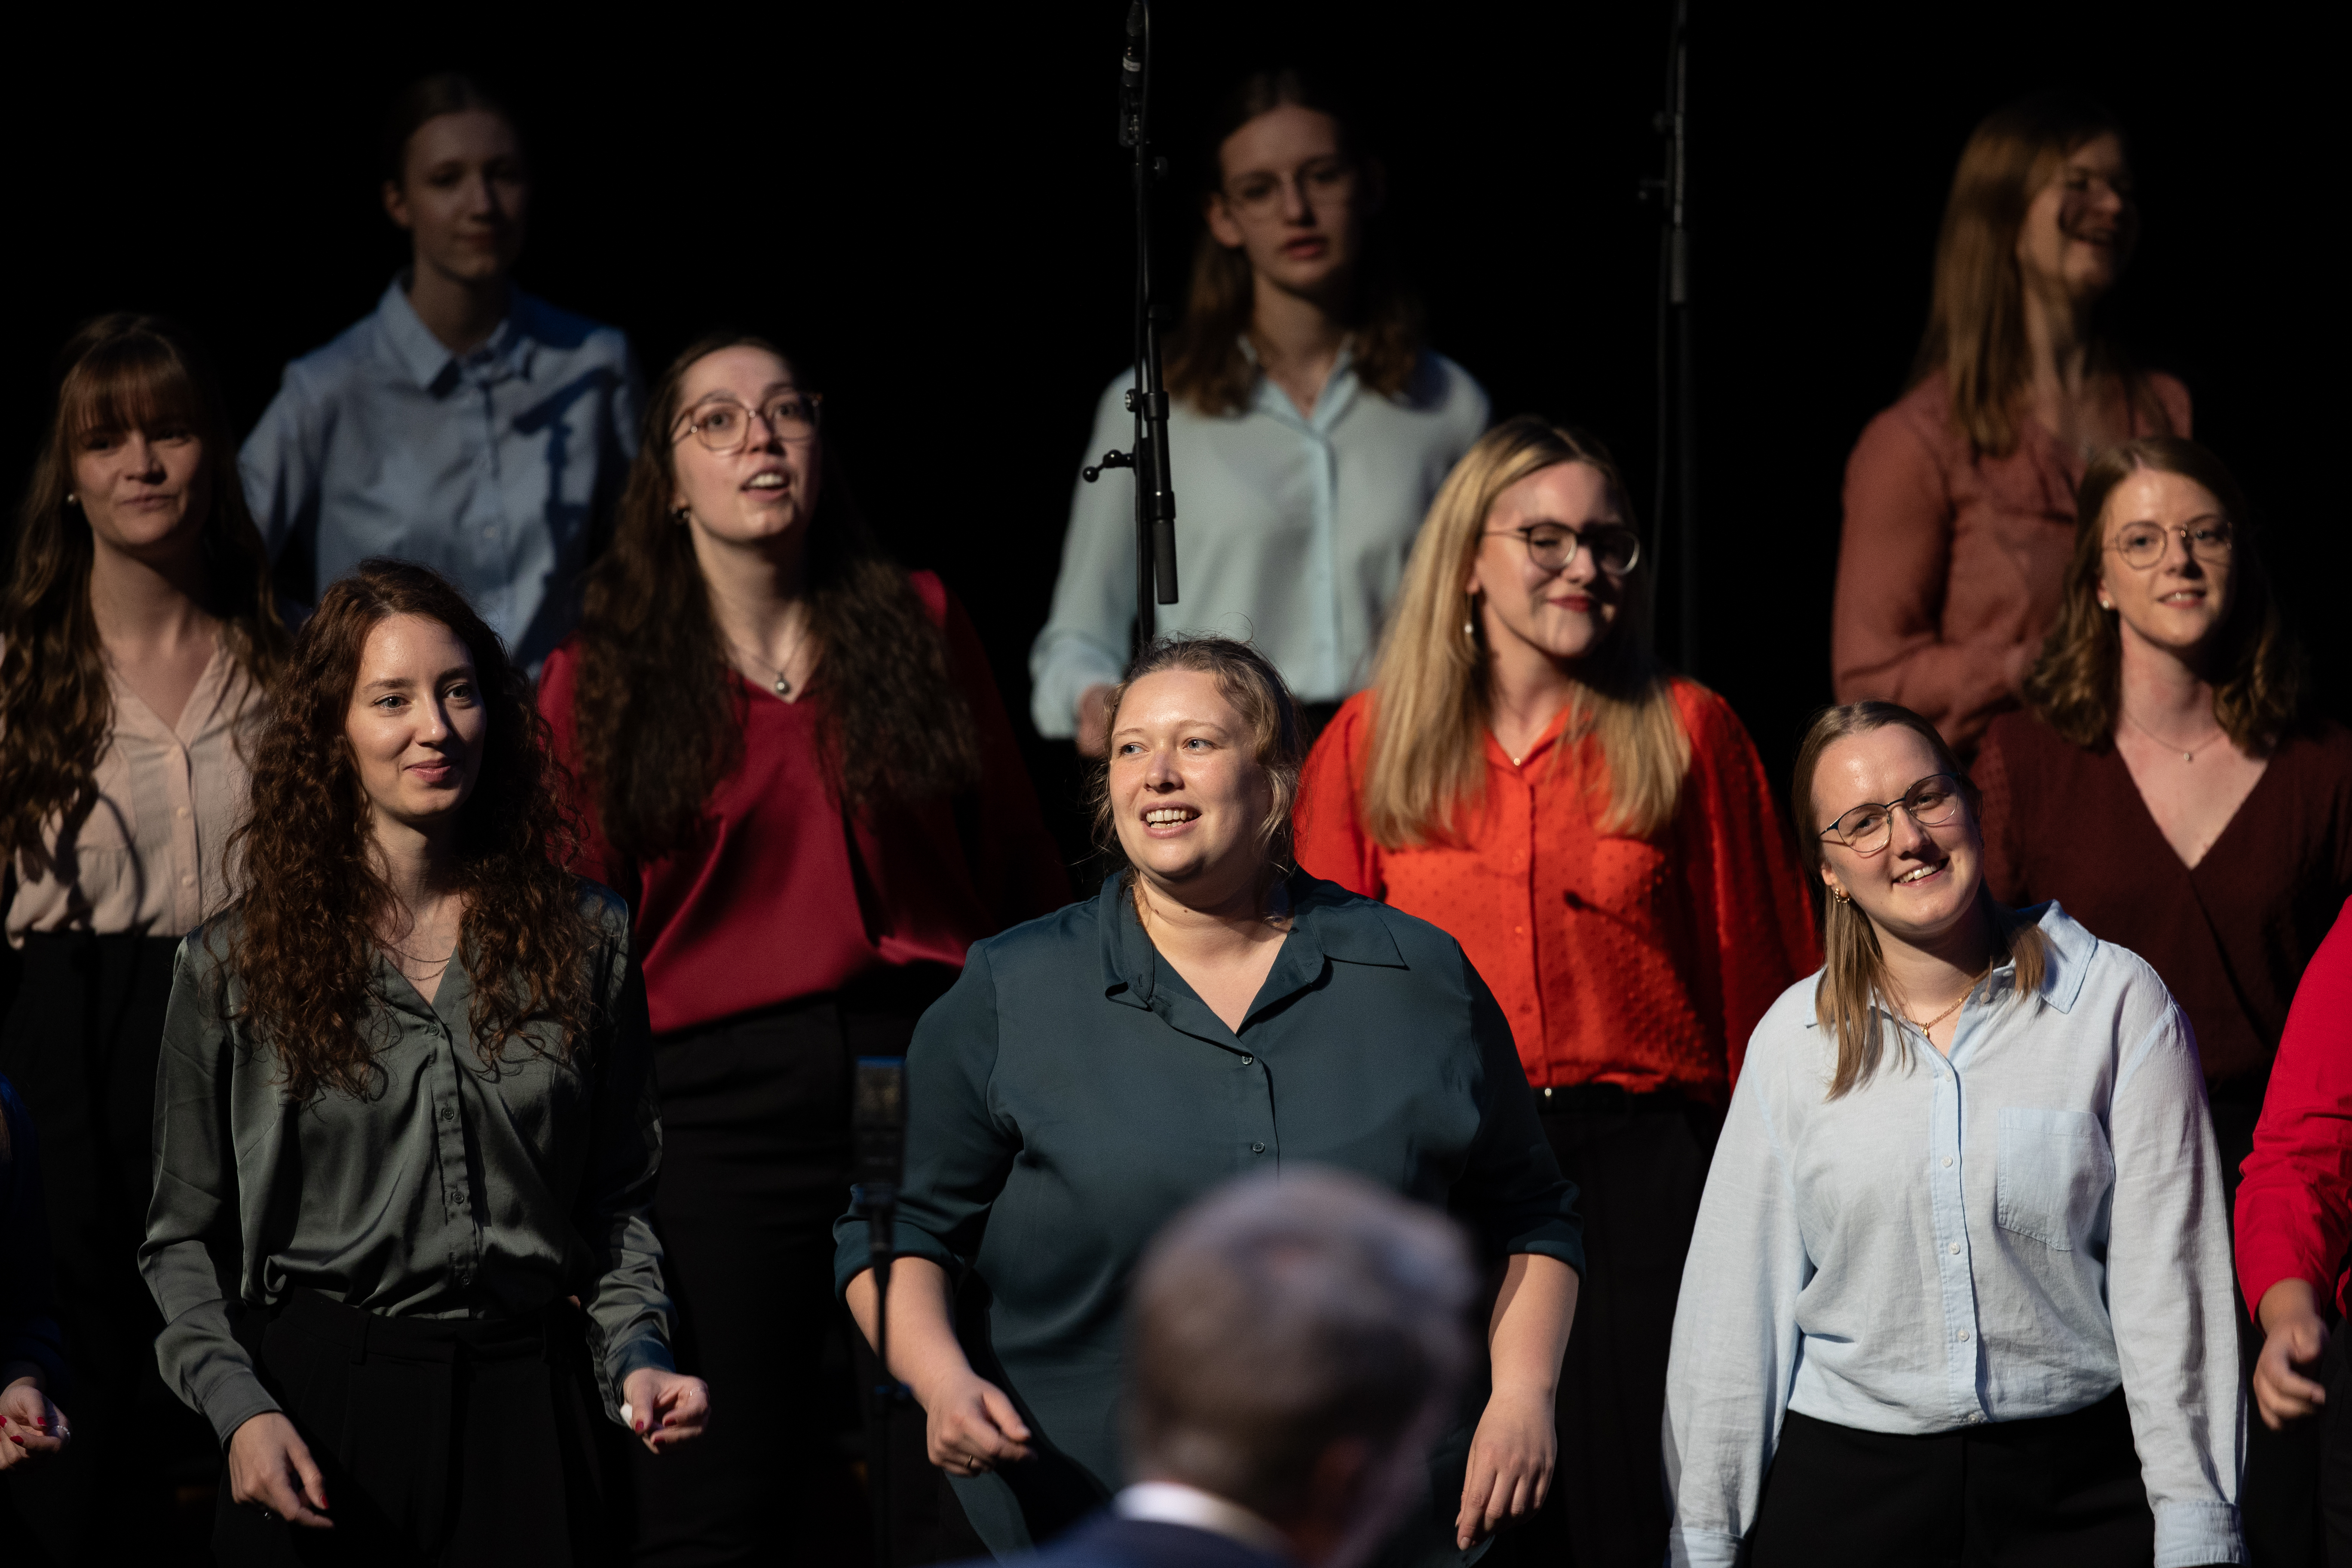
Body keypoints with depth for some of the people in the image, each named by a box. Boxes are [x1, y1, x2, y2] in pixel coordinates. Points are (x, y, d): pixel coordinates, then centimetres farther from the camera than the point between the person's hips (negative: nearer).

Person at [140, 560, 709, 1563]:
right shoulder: (233, 968, 2)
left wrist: (637, 1358, -5)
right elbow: (184, 1236, 4)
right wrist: (240, 1409, -10)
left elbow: (618, 1199, 11)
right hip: (316, 1396, -1)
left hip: (521, 1406, 1)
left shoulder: (585, 941, 6)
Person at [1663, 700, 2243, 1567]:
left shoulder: (2118, 1003, -4)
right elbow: (1735, 1300, 4)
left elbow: (2170, 1280, -7)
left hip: (2077, 1485, -2)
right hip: (1839, 1483, 2)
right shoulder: (1795, 1038, 3)